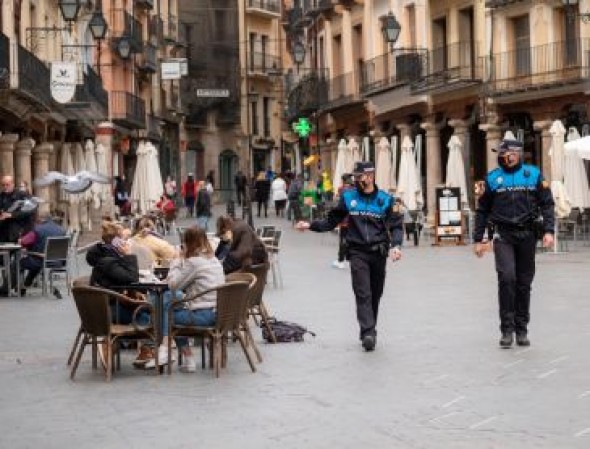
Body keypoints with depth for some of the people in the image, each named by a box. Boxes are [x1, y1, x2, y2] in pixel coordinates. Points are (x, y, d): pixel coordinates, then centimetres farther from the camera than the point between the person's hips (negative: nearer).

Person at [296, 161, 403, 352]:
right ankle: (368, 332, -21)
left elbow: (395, 226, 3)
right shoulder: (348, 197, 6)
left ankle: (370, 331, 22)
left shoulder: (385, 199, 4)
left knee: (375, 294, 9)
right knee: (362, 293, -13)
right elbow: (331, 221, 10)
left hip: (379, 252, 1)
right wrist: (311, 225, -2)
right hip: (357, 252, -1)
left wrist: (396, 246, -14)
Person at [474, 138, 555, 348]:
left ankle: (521, 329, 17)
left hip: (527, 234, 1)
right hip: (503, 234, -1)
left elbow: (547, 204, 5)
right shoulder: (493, 178, 5)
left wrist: (548, 230, -7)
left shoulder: (534, 174, 5)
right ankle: (506, 329, -9)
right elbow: (482, 211, 11)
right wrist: (478, 239, 9)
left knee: (524, 282, 6)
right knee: (506, 277, -16)